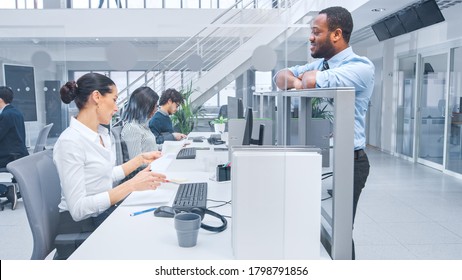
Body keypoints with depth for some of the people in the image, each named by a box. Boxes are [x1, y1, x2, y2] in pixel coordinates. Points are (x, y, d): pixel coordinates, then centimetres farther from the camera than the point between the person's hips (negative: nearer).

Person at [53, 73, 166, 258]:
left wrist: (141, 159, 12)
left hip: (106, 211, 8)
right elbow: (78, 208, -26)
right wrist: (132, 185, -30)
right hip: (83, 225, -7)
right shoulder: (70, 141, -21)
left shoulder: (102, 133, 4)